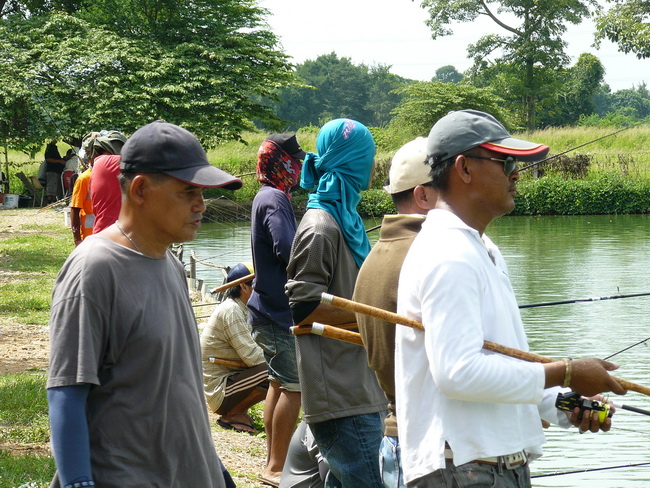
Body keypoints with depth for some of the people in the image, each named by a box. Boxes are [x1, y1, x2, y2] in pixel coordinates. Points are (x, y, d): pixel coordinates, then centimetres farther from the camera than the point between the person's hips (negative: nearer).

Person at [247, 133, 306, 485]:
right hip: (279, 311, -11)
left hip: (269, 308, 11)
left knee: (279, 383, 16)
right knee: (293, 386, -7)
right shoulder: (275, 199, -17)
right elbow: (288, 251, -29)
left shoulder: (268, 197, 15)